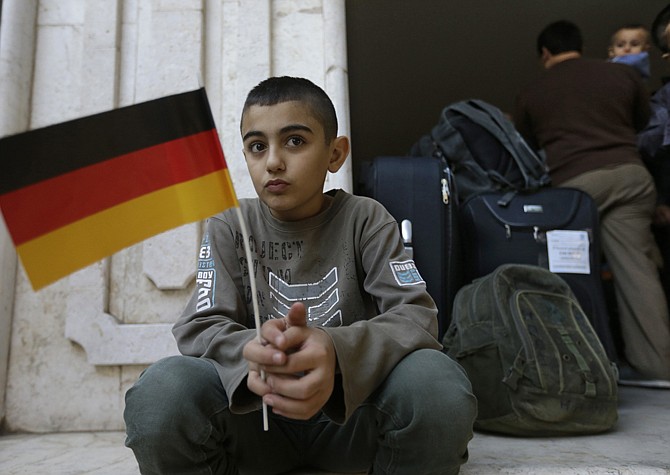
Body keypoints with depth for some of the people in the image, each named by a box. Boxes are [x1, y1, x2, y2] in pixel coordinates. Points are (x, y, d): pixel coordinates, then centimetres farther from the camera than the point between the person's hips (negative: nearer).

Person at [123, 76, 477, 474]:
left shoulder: (365, 219, -3)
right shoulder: (230, 228, 1)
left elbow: (417, 315, -14)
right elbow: (199, 328, -9)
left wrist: (337, 353, -36)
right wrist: (254, 354, -34)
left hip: (351, 408, 0)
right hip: (256, 414, 1)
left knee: (436, 382, -31)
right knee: (161, 392, -29)